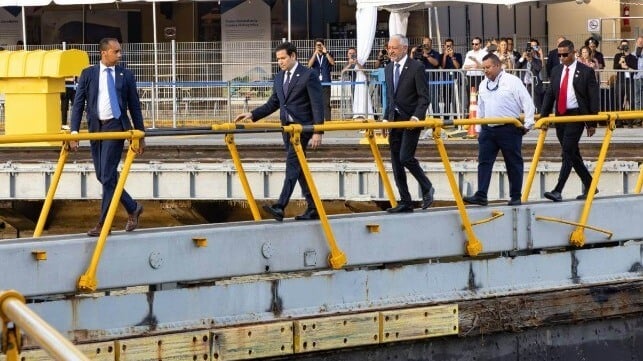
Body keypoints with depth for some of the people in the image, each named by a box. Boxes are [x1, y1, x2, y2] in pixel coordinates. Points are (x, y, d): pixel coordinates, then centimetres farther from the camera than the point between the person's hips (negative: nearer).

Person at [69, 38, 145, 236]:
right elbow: (78, 104, 4)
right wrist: (74, 131, -6)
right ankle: (132, 208, 25)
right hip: (95, 128, 3)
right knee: (102, 176, 7)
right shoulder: (88, 74, 5)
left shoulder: (126, 76, 5)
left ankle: (103, 223, -3)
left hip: (115, 127, -3)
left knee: (108, 175, -8)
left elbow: (134, 106, 8)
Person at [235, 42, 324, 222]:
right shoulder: (279, 78, 15)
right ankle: (312, 209, 15)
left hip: (302, 126, -8)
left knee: (292, 164, -18)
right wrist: (252, 115, 5)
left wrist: (317, 132, -16)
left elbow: (317, 105, -10)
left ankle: (280, 207, -28)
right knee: (298, 168, 9)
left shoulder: (309, 75, -8)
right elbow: (273, 104, 19)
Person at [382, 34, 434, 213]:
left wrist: (416, 117, -22)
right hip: (395, 120, 7)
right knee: (396, 162, 4)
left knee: (406, 157, -16)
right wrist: (386, 118, 12)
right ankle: (405, 202, 9)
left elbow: (424, 97, -11)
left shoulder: (416, 68, -8)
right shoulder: (389, 69, 13)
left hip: (411, 120, -7)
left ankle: (427, 189, 6)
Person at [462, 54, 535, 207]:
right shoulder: (483, 85, 12)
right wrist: (479, 128, 18)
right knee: (484, 162, -4)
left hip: (509, 130, -5)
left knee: (514, 164, 3)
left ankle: (516, 197, 9)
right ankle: (481, 196, -7)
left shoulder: (512, 82, -7)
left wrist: (528, 124, -10)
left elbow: (527, 103, -7)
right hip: (488, 130, 5)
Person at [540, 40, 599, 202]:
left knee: (568, 152, -14)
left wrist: (592, 123, -7)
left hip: (576, 115, -7)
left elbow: (593, 98, -4)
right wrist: (543, 115, 1)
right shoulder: (556, 71, 12)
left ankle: (558, 191, -20)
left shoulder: (586, 72, -4)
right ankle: (589, 186, 24)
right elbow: (549, 94, 13)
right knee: (572, 154, 12)